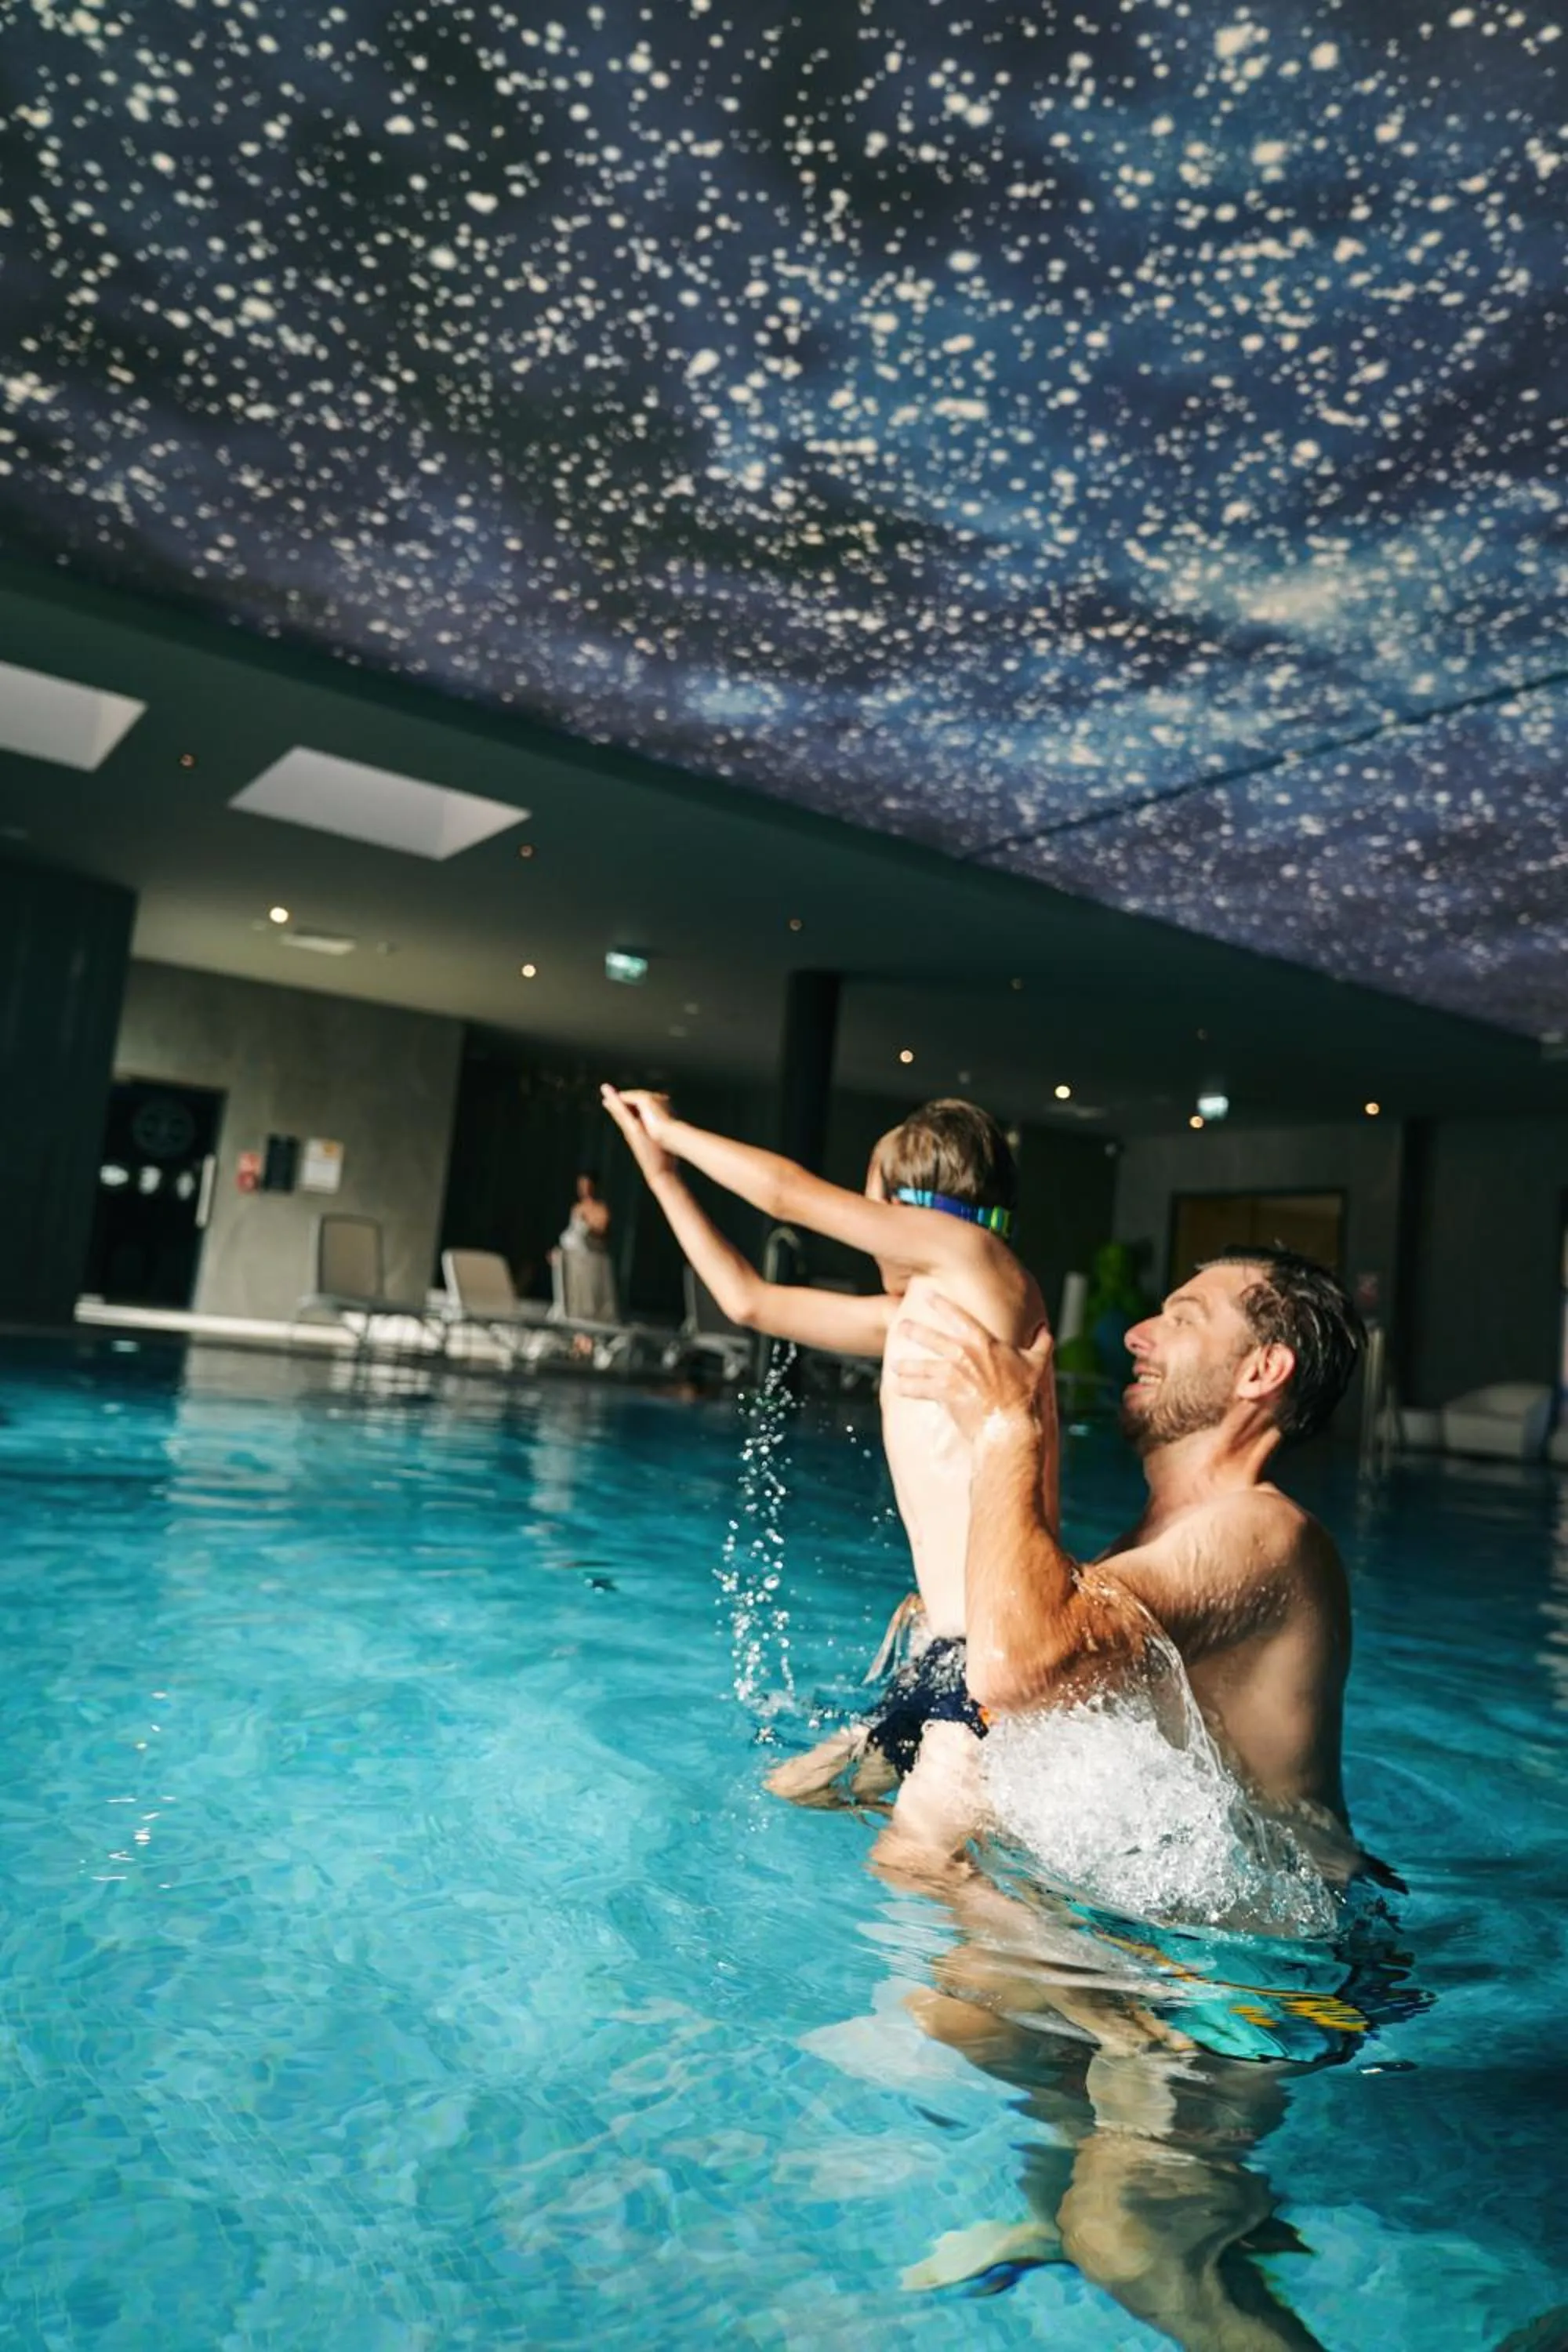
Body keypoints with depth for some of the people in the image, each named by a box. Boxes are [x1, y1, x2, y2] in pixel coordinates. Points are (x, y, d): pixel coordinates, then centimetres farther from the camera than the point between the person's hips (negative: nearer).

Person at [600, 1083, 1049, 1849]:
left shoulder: (975, 1256, -8)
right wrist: (663, 1171, 26)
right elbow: (750, 1300, 22)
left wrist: (672, 1129, 10)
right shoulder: (903, 1318, 15)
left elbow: (791, 1195, -5)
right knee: (791, 1792, 18)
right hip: (939, 1653, 10)